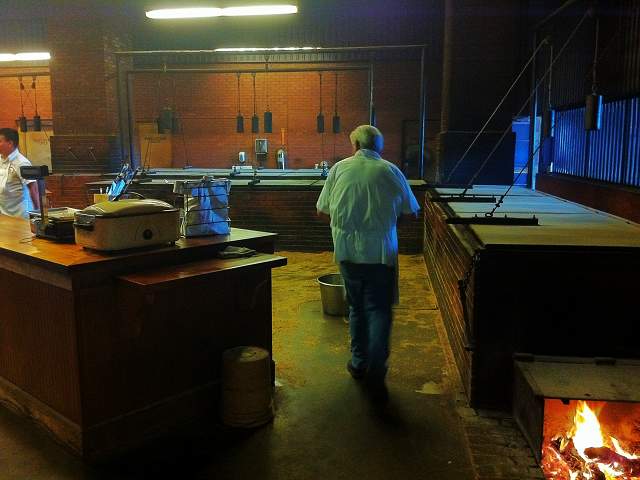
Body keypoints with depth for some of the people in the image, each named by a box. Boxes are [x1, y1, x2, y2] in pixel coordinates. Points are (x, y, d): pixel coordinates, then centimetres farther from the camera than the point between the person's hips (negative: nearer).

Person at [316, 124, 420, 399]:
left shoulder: (339, 169, 1)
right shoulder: (390, 171, -2)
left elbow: (322, 211, 5)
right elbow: (411, 212, 5)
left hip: (347, 250, 2)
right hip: (380, 252, -2)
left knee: (357, 307, 17)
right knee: (379, 309, 4)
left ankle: (359, 363, 26)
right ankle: (376, 370, -5)